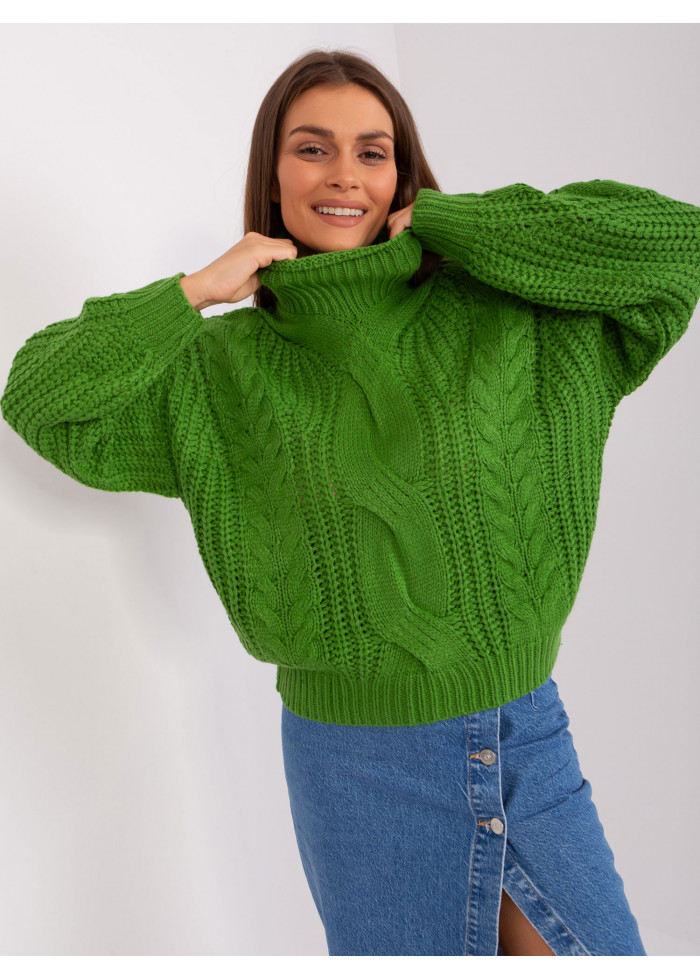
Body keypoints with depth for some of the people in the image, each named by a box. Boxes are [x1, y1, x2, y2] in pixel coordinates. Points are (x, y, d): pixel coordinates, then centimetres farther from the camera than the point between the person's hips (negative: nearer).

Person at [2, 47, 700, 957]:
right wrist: (193, 292, -10)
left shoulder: (501, 318, -4)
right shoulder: (225, 371, -2)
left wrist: (438, 221, -11)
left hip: (531, 736, 2)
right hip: (359, 761, -1)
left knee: (601, 950, 18)